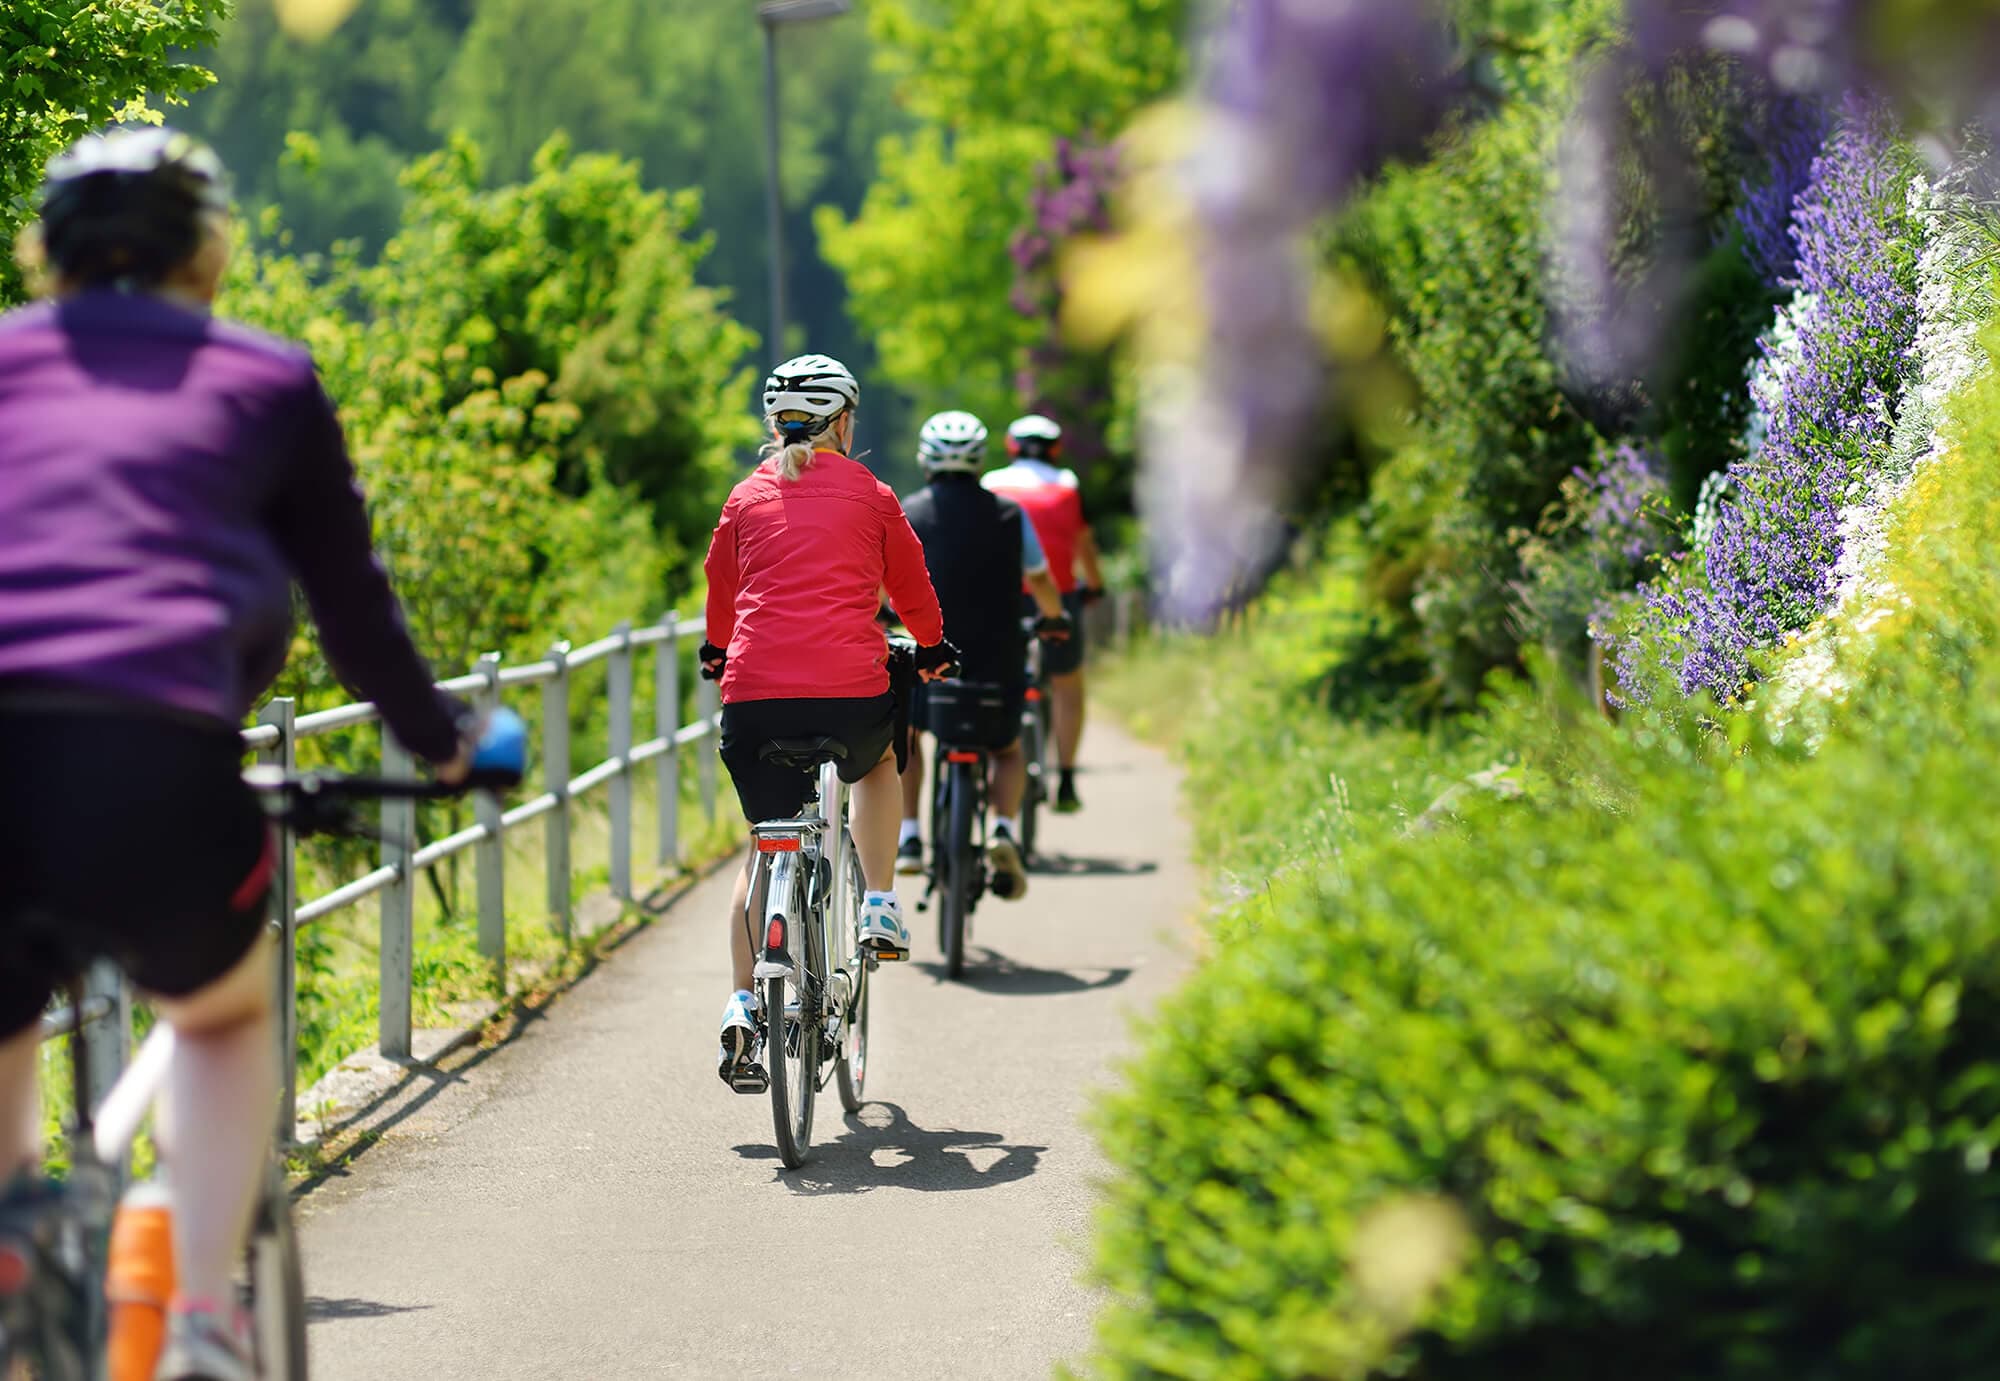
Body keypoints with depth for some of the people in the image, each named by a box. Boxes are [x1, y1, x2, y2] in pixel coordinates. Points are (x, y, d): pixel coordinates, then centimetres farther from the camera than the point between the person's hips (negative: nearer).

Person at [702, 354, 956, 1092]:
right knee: (878, 762, 34)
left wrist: (718, 652, 49)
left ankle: (742, 1008, -1)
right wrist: (932, 648, 41)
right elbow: (911, 587, 21)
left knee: (764, 847, 14)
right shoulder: (868, 494, 10)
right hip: (851, 693, -1)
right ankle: (880, 909, 21)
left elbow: (720, 589, 28)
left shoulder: (747, 498, 15)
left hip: (755, 697, 1)